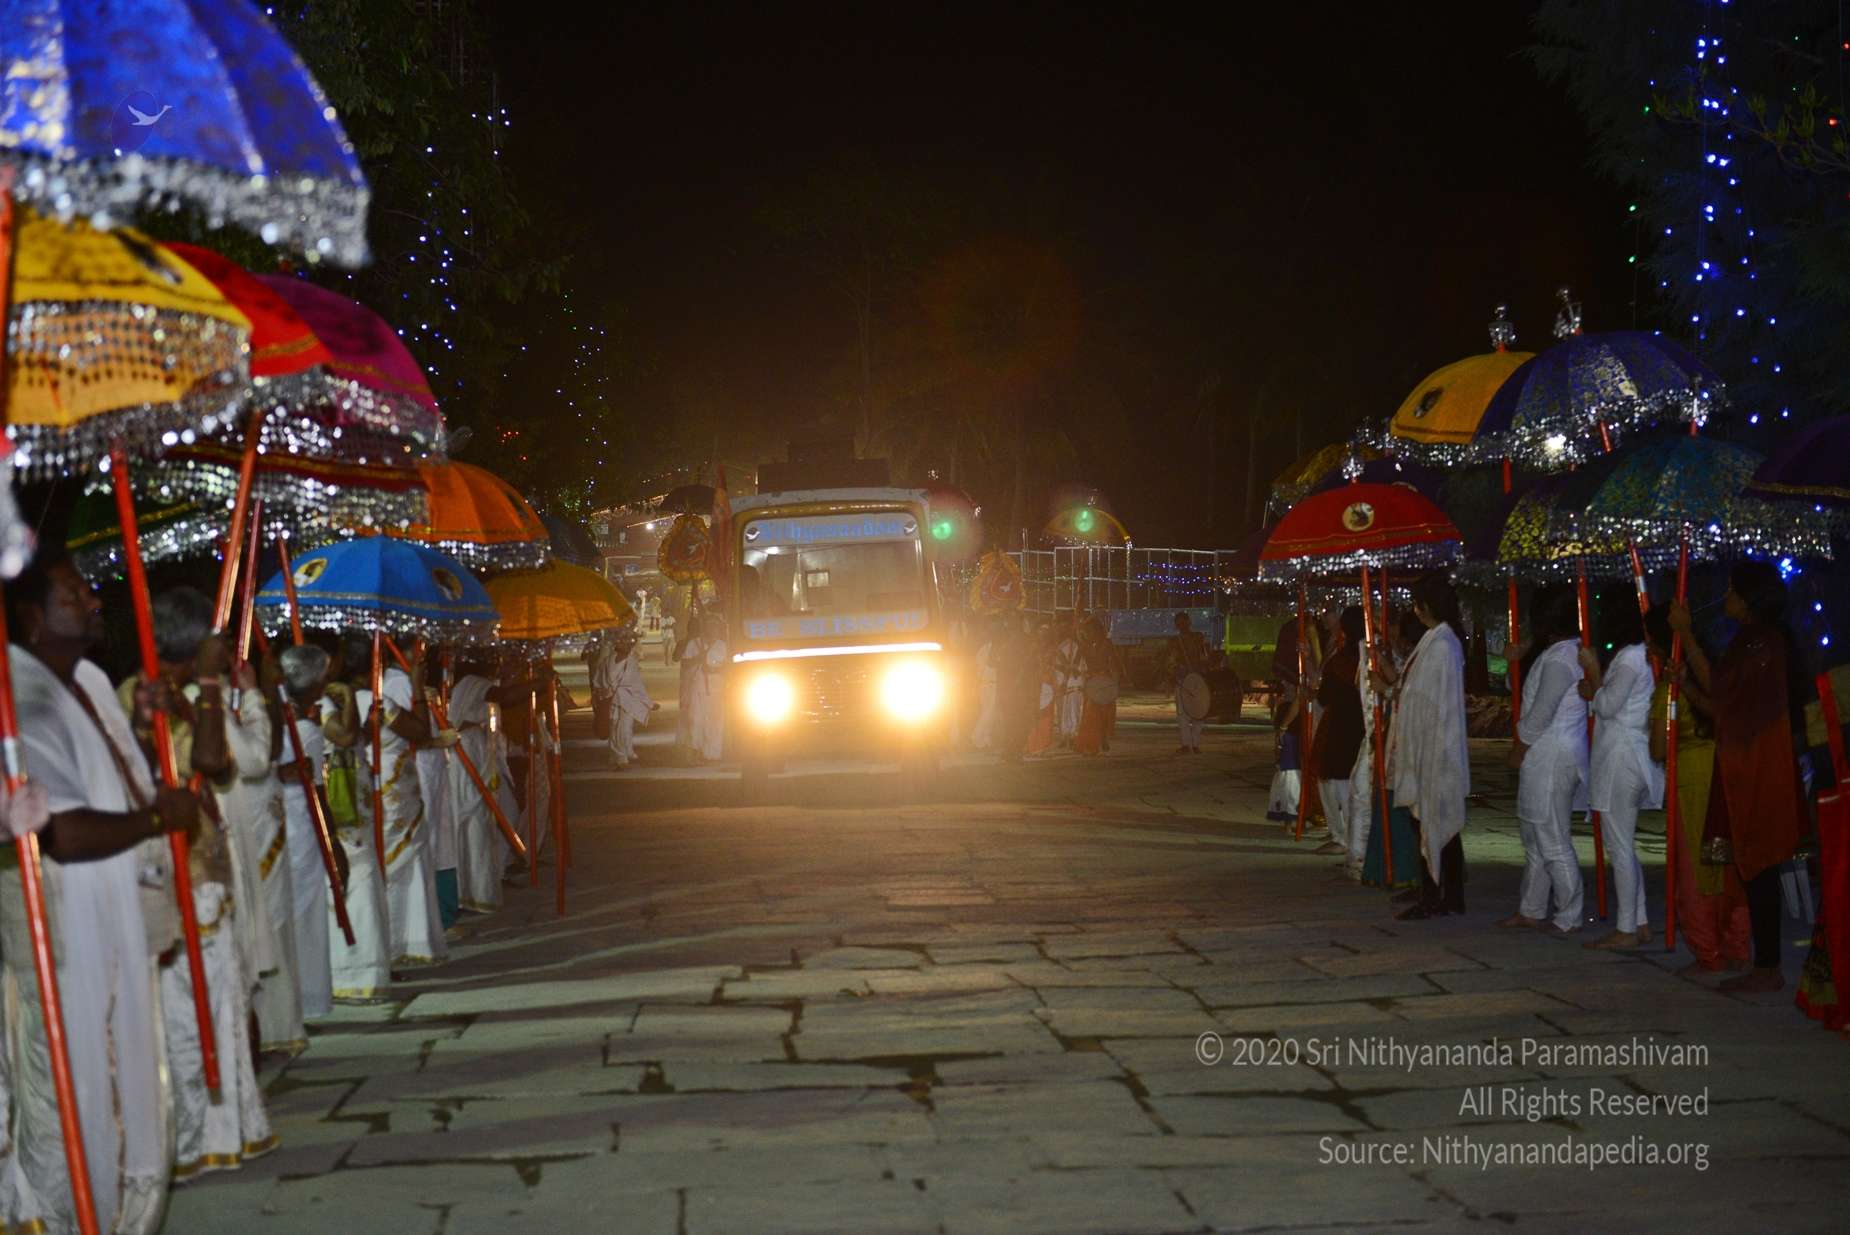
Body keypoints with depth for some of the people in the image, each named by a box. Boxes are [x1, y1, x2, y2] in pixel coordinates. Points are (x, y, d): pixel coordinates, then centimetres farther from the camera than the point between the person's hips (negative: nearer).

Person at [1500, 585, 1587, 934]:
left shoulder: (1558, 659, -19)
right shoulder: (1573, 651, 13)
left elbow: (1540, 713, -19)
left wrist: (1519, 749, -9)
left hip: (1551, 760, -11)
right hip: (1547, 758, 11)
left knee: (1552, 841, -3)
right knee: (1536, 838, 18)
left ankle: (1568, 918, 3)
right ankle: (1530, 910, 26)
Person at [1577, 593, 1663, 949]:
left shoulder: (1629, 659, -16)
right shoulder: (1641, 655, 15)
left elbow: (1608, 706, -14)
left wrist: (1593, 671, -5)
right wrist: (1594, 690, 5)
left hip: (1621, 759, -10)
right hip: (1632, 757, 10)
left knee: (1619, 846, -6)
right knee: (1624, 846, 15)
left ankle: (1626, 930, -3)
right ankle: (1640, 923, 17)